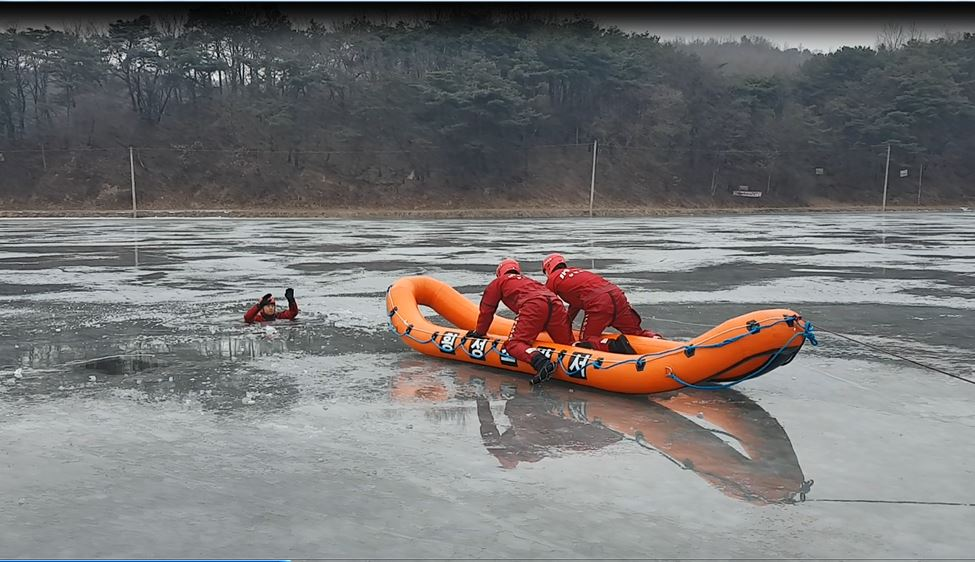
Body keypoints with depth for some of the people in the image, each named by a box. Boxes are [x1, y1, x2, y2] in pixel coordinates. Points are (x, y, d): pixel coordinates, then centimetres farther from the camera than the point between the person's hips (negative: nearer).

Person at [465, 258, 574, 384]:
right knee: (567, 344, 10)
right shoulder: (529, 280, 44)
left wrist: (479, 332, 40)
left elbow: (487, 310, 28)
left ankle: (540, 362, -38)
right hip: (556, 304, 5)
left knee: (514, 344, -10)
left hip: (532, 306, -5)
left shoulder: (498, 282, 29)